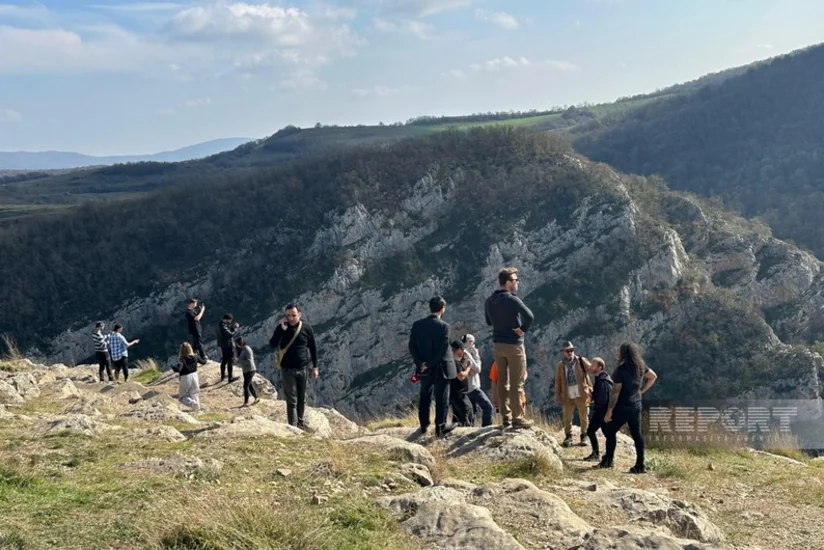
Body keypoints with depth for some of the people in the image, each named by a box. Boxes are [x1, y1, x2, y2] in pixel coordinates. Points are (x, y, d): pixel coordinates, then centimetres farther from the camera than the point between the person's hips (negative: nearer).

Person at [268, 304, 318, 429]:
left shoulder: (306, 328, -4)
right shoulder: (281, 328, -4)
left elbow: (313, 348, 4)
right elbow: (272, 344, -16)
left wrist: (315, 367, 4)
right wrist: (282, 329, -25)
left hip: (303, 368, 1)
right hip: (287, 369, -1)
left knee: (302, 399, 12)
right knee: (291, 400, -2)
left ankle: (301, 424, 25)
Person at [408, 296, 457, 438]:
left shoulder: (417, 325, -1)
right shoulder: (443, 326, -14)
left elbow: (411, 346, -3)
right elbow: (443, 349, -19)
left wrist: (420, 363, -5)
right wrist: (429, 364, -13)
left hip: (424, 369, 5)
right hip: (440, 368, -5)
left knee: (425, 397, 17)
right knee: (441, 399, 4)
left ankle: (424, 426, 24)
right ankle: (440, 427, 6)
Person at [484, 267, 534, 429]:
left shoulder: (489, 301, 4)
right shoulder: (512, 300, -18)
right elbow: (529, 316, -28)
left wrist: (502, 325, 8)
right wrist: (523, 329, -12)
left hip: (497, 344, 7)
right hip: (513, 344, -7)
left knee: (502, 382, 12)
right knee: (516, 384, 1)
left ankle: (506, 417, 16)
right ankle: (517, 418, 4)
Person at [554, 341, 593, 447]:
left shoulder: (581, 361, 0)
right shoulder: (560, 365, 5)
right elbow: (558, 381, 6)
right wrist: (558, 395, 2)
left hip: (581, 394, -1)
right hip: (568, 395, 1)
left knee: (583, 417, 9)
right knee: (567, 417, 9)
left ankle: (583, 436, 23)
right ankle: (568, 436, 24)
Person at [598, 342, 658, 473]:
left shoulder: (621, 369, -19)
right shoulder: (641, 366, 3)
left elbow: (615, 392, -19)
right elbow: (653, 376, 20)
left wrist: (609, 411, -14)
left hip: (622, 407, -7)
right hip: (636, 405, 7)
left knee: (610, 432, 9)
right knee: (637, 434, 7)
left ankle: (608, 461, 12)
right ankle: (640, 465, 7)